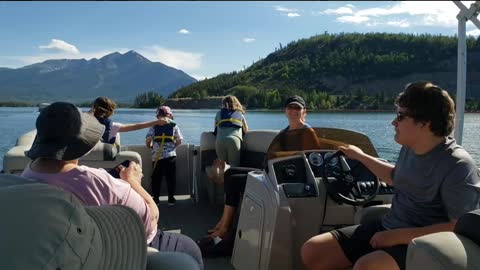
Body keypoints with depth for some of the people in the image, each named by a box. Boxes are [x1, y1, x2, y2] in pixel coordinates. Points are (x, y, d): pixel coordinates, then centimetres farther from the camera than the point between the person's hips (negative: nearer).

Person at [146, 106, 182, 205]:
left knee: (156, 178, 11)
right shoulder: (174, 126, 2)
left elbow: (148, 141, -2)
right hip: (171, 155, 0)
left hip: (156, 156, 0)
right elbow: (179, 141, 2)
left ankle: (155, 198, 16)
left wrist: (151, 146, 18)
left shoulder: (154, 126, 1)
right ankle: (171, 198, 12)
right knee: (171, 177, 9)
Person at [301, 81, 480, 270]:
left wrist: (400, 236, -23)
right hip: (386, 228, 7)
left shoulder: (457, 166, -17)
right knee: (312, 250, -4)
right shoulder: (410, 148, 6)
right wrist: (361, 156, 28)